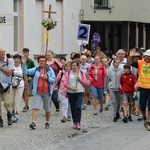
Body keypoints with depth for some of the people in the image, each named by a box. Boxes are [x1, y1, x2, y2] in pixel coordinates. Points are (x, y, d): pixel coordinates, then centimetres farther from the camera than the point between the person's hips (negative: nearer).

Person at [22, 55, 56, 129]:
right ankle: (33, 122, -23)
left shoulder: (50, 70, 5)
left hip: (47, 93, 1)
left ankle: (47, 123, 28)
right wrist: (24, 64, -15)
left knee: (47, 109, 12)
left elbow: (54, 80, 2)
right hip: (37, 93, -1)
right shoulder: (35, 70, 4)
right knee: (35, 107, -14)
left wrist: (47, 78, -15)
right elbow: (26, 72, -3)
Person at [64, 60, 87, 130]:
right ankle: (74, 122, 17)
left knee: (78, 107, -15)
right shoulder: (68, 74, 5)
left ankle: (78, 123, -13)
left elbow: (85, 83, 5)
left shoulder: (81, 73, 7)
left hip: (80, 93, -1)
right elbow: (65, 84, -2)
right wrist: (71, 88, -16)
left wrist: (80, 79, -13)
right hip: (71, 93, 1)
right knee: (73, 108, 5)